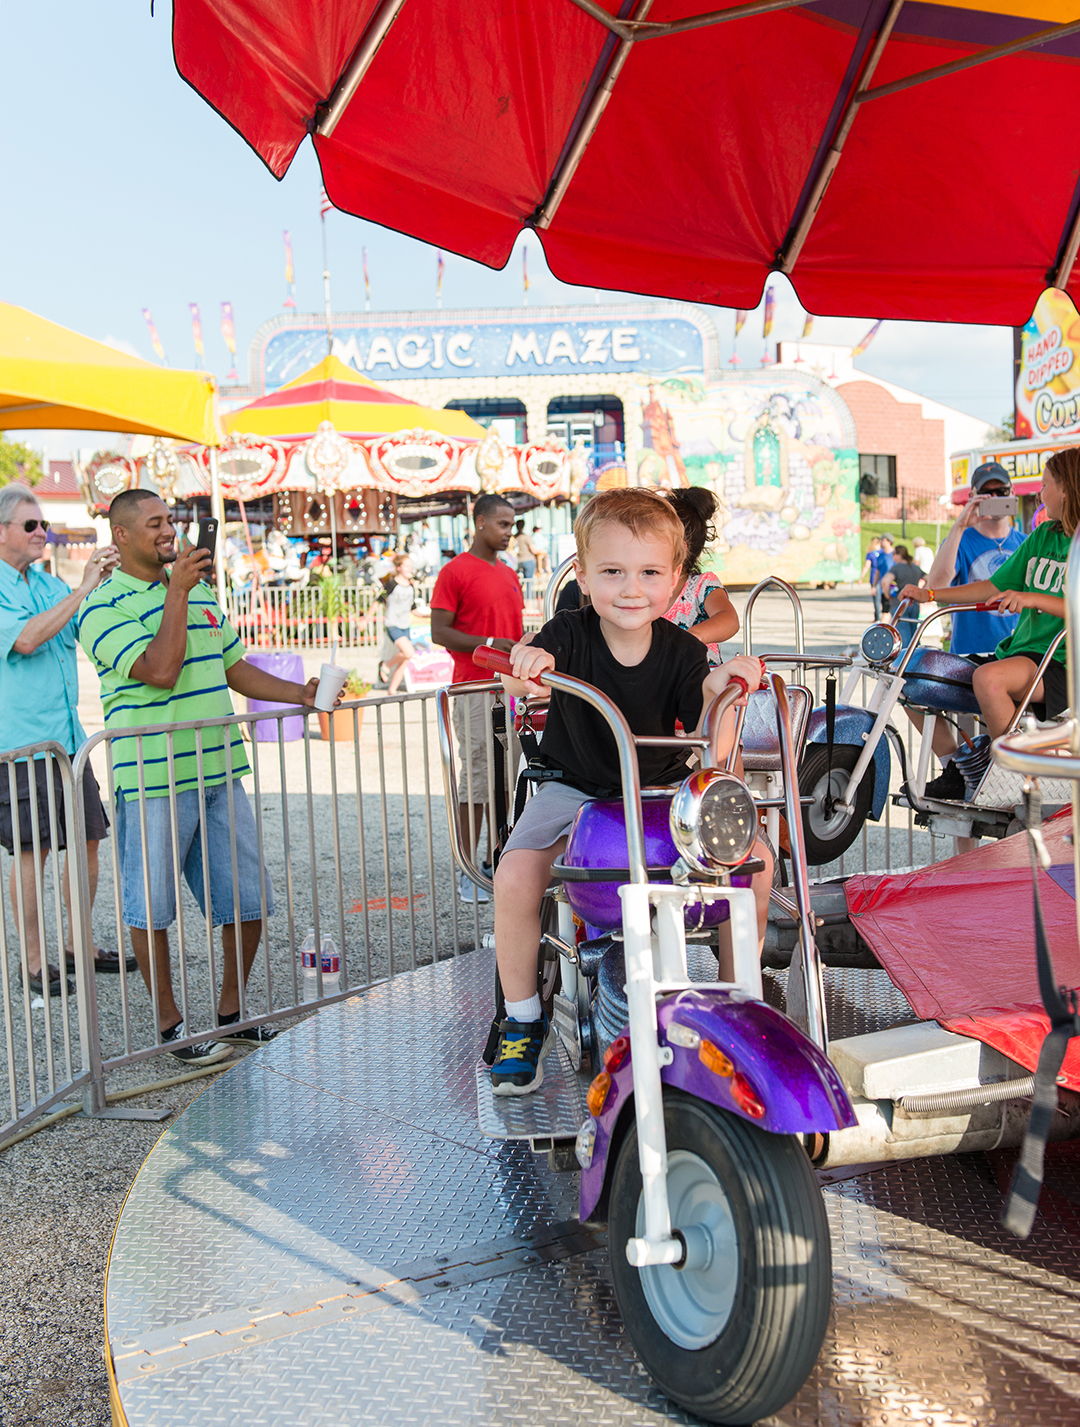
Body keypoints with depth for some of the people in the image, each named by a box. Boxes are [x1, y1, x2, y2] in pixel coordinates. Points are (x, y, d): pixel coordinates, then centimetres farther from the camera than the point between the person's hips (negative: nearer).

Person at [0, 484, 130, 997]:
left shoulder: (47, 583, 14)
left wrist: (106, 581, -5)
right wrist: (82, 589, -23)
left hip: (67, 736, 7)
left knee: (88, 838, 10)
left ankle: (76, 945, 23)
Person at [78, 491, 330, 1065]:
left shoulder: (201, 593, 17)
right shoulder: (103, 607, -7)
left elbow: (235, 668, 22)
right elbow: (161, 671, -20)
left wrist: (300, 693, 9)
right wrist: (177, 592, -17)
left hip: (220, 774, 7)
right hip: (152, 782, -6)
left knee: (248, 902, 8)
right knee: (150, 909, 5)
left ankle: (230, 1013, 25)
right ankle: (170, 1024, 21)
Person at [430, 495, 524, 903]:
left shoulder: (510, 575, 18)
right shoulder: (455, 571, -4)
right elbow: (439, 632, -9)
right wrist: (488, 644, -17)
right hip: (474, 688, -7)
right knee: (476, 777, -6)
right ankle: (468, 873, 2)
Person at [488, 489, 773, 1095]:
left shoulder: (682, 650, -9)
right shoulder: (570, 635, -13)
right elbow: (518, 680, -33)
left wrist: (723, 690, -37)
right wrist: (527, 667, -57)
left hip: (664, 787, 2)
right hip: (576, 788, -1)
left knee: (755, 857, -17)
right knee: (515, 878, -26)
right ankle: (523, 1019, 1)